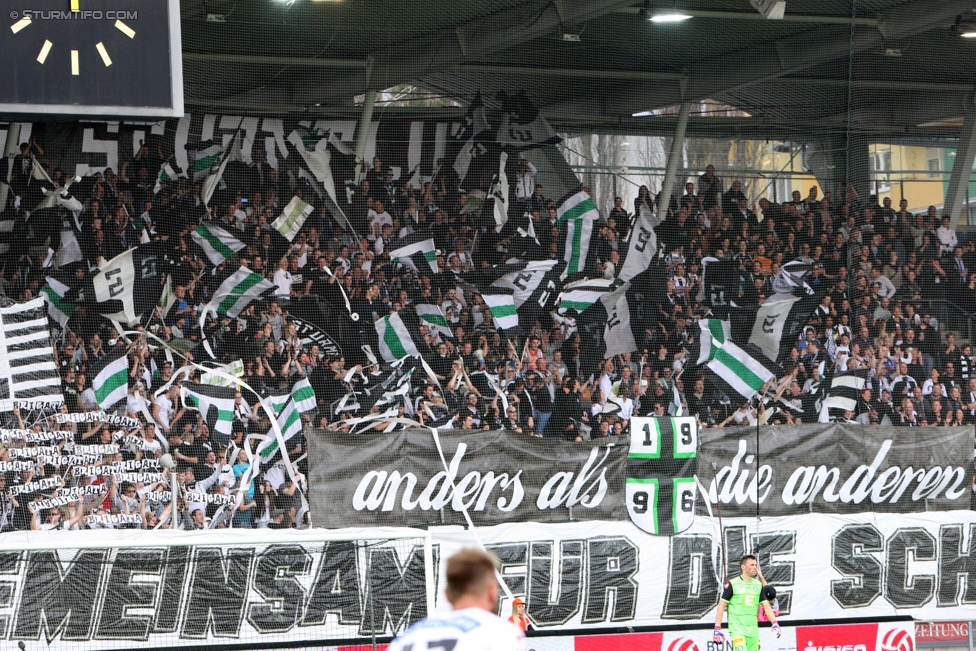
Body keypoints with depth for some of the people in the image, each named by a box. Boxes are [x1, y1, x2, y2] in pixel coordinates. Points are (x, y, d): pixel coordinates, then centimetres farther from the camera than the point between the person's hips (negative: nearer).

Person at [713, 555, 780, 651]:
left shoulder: (758, 585, 11)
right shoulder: (732, 584, -4)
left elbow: (766, 606, 13)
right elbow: (722, 606, -3)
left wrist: (775, 623, -1)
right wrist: (717, 629, -8)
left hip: (753, 631, 5)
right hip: (737, 629, -5)